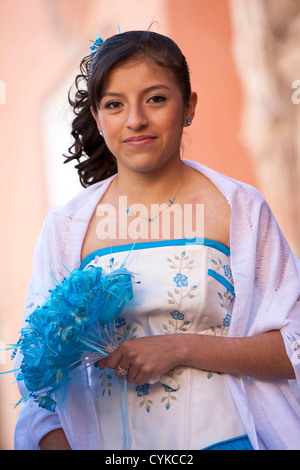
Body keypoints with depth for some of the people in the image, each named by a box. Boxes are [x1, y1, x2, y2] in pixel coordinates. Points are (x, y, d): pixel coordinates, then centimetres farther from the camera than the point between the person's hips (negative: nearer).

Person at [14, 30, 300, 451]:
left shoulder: (239, 208, 0)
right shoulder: (65, 226, 6)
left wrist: (180, 347, -12)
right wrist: (57, 443, -10)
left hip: (223, 439, -2)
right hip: (105, 442, 2)